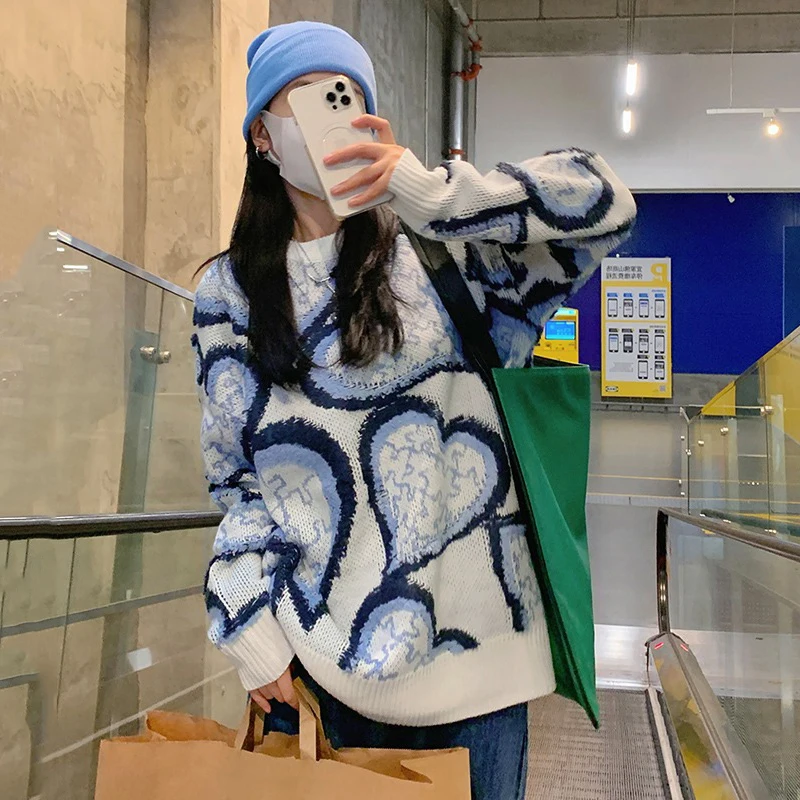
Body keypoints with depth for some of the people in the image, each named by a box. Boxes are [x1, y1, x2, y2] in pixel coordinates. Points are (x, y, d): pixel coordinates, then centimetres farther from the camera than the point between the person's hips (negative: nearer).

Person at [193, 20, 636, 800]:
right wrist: (254, 632, 0)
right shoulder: (229, 293, 5)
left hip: (472, 636, 0)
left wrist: (426, 188, -19)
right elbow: (235, 477, 6)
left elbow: (601, 204, -9)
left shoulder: (434, 245, 0)